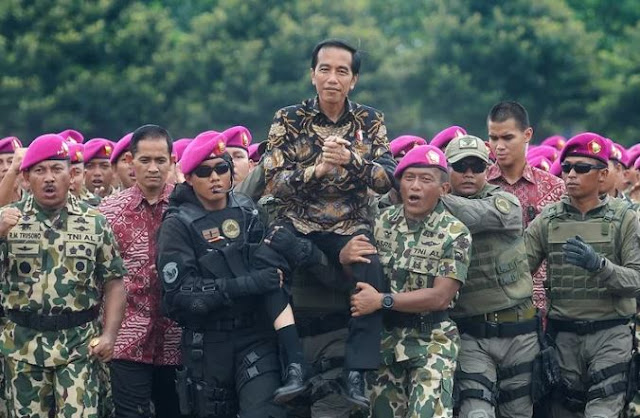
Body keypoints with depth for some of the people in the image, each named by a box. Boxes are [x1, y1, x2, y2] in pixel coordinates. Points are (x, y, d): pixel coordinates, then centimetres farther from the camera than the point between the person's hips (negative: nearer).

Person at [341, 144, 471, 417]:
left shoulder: (455, 234, -10)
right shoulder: (382, 223, 3)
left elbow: (440, 297, -17)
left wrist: (382, 301, -19)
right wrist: (345, 257, -13)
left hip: (431, 341, -4)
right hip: (382, 337, 4)